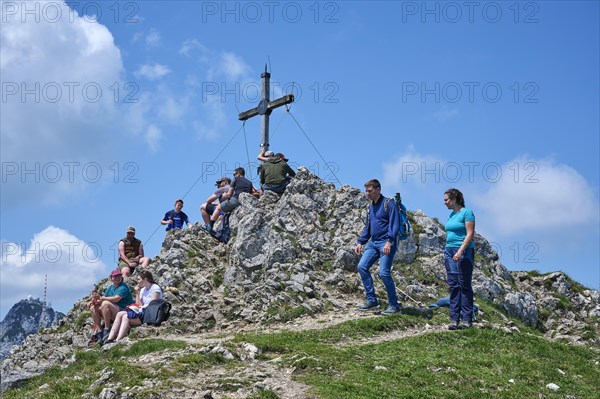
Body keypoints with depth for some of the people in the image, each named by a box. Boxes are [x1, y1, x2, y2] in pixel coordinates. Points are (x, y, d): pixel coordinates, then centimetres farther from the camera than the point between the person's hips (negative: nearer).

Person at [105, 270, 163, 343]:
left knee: (126, 316, -26)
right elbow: (138, 305, 15)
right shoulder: (143, 290, 21)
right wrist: (137, 293, 9)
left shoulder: (155, 288, -5)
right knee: (120, 314, -11)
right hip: (141, 312, 9)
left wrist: (141, 308, -12)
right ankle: (109, 339, -22)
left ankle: (117, 341, -34)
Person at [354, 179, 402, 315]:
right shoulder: (371, 207, 17)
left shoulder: (388, 204, -7)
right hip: (373, 243, 8)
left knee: (384, 272, -14)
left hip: (386, 244, -8)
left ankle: (394, 305, 0)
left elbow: (394, 224, -15)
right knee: (362, 266, -4)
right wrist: (360, 242, 16)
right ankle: (372, 300, 3)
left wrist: (389, 242, -26)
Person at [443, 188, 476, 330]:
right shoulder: (451, 215, 17)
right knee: (453, 285, 3)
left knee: (464, 285, -6)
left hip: (464, 251, -8)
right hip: (449, 251, 8)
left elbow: (470, 234, -14)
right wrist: (447, 252, 18)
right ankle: (454, 319, 4)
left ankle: (467, 319, -3)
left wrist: (460, 251, -22)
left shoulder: (466, 213, -7)